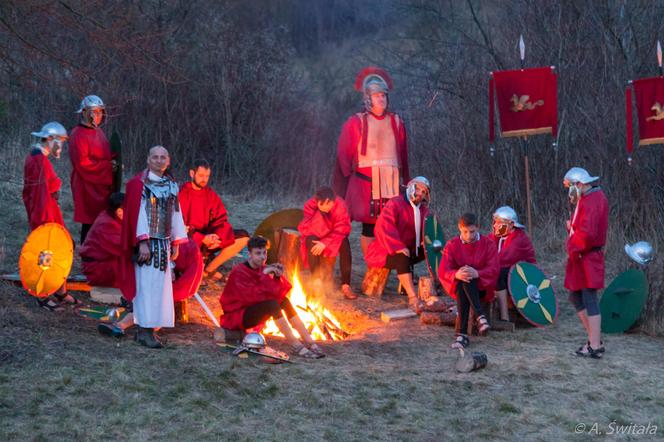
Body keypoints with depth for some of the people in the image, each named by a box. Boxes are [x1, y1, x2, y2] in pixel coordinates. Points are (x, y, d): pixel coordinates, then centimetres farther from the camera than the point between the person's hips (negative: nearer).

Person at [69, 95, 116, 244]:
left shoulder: (98, 132, 15)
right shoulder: (78, 134, -11)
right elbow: (82, 163, -18)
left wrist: (112, 162, 3)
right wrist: (107, 166, -14)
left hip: (101, 186, 8)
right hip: (88, 187, -8)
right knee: (90, 225, -7)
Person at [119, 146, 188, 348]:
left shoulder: (171, 185, 13)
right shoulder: (139, 184, -7)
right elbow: (137, 213, -12)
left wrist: (176, 242, 12)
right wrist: (143, 242, -20)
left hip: (164, 243, 7)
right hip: (146, 242, -7)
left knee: (161, 284, 5)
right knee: (146, 284, -9)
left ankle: (148, 328, 11)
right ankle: (145, 331, -7)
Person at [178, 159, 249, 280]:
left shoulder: (211, 194, 7)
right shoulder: (182, 194, -11)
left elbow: (221, 219, 6)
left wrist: (217, 236, -17)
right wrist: (202, 239, -24)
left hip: (207, 237, 6)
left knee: (243, 237, -5)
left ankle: (210, 268, 0)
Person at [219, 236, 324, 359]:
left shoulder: (262, 269, 4)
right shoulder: (239, 273, -18)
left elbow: (280, 293, -4)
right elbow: (252, 296, -31)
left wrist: (278, 277, -21)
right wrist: (264, 275, -26)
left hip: (252, 312, 8)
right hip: (236, 316, -8)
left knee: (284, 301, -9)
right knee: (272, 303, -28)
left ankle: (308, 341, -17)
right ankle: (296, 346, -33)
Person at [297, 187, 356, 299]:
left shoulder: (340, 205, -23)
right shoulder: (310, 205, -23)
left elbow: (342, 230, -24)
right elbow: (304, 228, -29)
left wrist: (325, 243, -35)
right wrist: (320, 212, -38)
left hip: (332, 236, 1)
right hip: (314, 236, -1)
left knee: (345, 242, -30)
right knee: (311, 241, -35)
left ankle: (345, 285, -27)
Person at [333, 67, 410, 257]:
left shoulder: (396, 122, 13)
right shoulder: (356, 123, 2)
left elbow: (403, 156, 16)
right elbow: (344, 156, 3)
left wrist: (407, 182, 14)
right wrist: (346, 177, -2)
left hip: (391, 182, 3)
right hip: (366, 182, -3)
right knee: (369, 227, -3)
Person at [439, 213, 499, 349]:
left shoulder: (488, 244, -2)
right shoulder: (452, 245, -1)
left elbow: (494, 269, -12)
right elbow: (443, 271, -9)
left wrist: (477, 273, -32)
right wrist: (456, 274, -33)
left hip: (482, 287, -1)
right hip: (458, 287, 1)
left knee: (468, 279, -35)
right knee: (463, 281, -35)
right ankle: (480, 316, -43)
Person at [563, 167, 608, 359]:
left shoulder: (593, 200, -18)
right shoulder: (589, 198, 15)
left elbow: (587, 233, -26)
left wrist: (574, 250, -14)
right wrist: (572, 227, 2)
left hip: (587, 259, -11)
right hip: (581, 259, 11)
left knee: (589, 300, -8)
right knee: (576, 298, 17)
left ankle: (595, 347, -5)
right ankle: (594, 339, 23)